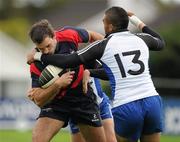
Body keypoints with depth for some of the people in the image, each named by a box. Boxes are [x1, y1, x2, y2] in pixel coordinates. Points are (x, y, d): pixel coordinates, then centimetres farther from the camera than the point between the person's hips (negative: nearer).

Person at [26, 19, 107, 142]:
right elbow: (39, 101, -24)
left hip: (83, 96, 2)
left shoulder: (69, 35, -19)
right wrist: (57, 84, -39)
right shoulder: (36, 64, -23)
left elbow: (92, 36, 4)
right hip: (56, 101, -2)